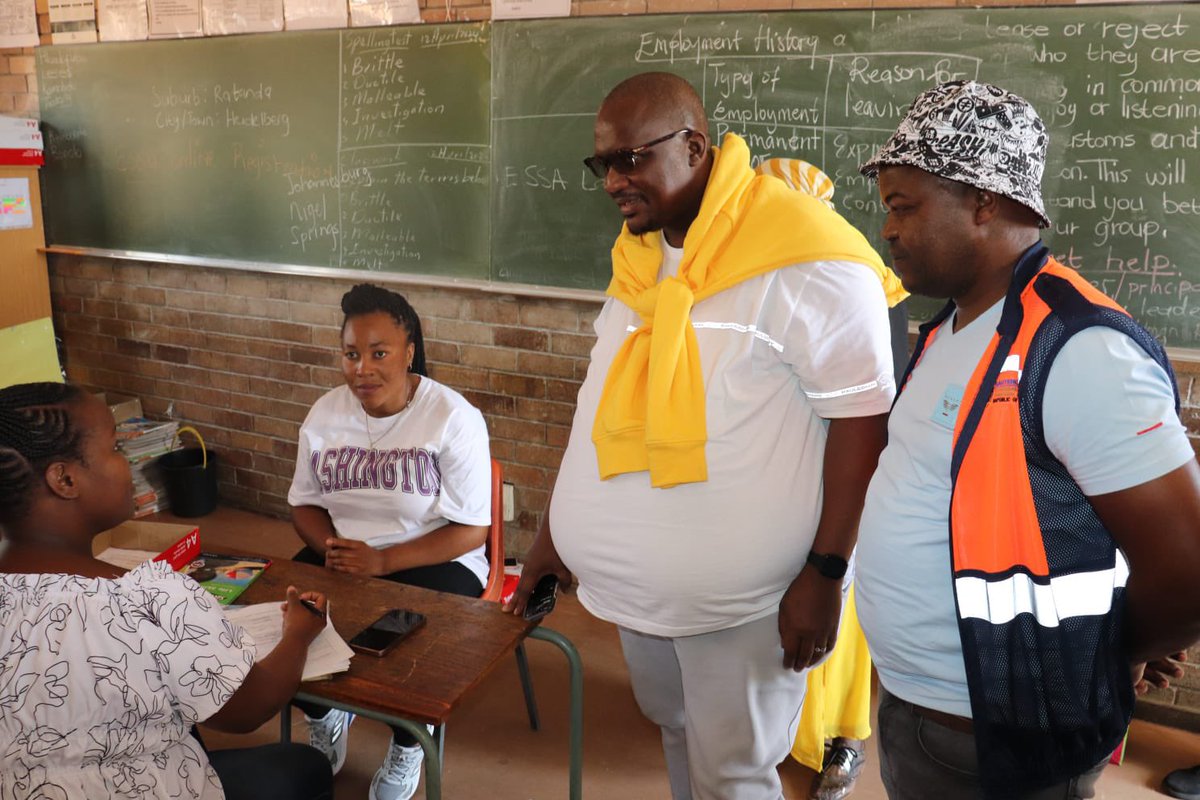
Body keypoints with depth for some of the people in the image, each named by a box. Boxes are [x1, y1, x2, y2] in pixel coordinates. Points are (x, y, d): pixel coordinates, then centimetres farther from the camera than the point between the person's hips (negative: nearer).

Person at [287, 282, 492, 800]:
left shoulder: (454, 418, -16)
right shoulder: (325, 414, 0)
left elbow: (470, 530, -15)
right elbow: (304, 504, 10)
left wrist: (381, 561, -25)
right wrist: (329, 546, -14)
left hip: (435, 562, -4)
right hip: (342, 555, 5)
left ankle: (408, 745, 6)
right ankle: (325, 716, 16)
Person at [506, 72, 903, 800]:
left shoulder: (801, 257, -19)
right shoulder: (638, 250, 5)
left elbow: (862, 414, -18)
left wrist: (826, 570, -18)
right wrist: (557, 527, 13)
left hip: (743, 595, -7)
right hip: (641, 581, 7)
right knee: (678, 731, 23)